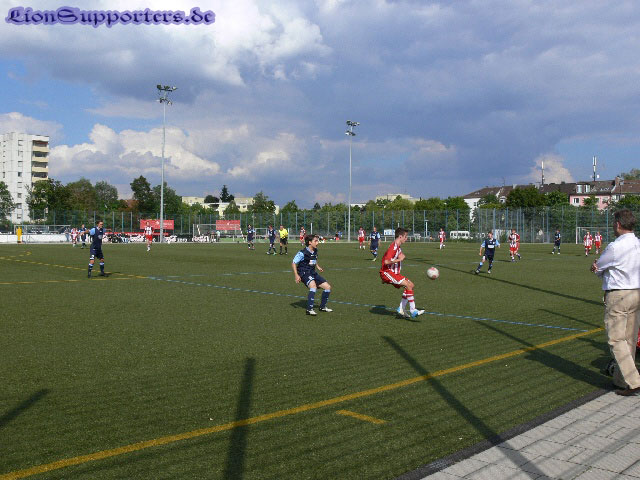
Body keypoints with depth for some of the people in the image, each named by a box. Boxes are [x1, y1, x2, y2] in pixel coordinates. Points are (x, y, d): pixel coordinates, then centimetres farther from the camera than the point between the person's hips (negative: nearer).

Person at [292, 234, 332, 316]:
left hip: (313, 273, 8)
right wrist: (296, 275, -22)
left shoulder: (315, 251, 7)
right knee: (313, 285, -37)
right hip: (304, 273, -8)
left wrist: (318, 267, 15)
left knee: (328, 287, 7)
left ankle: (323, 307, 25)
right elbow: (294, 263, -14)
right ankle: (309, 309, -33)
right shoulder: (302, 253, -17)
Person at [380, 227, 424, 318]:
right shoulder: (393, 247, -18)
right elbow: (386, 261, -27)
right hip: (387, 272, -10)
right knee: (408, 285, -20)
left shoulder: (398, 247, 14)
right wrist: (399, 259, -21)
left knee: (411, 285, 5)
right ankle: (413, 311, -17)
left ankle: (401, 309, 7)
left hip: (393, 273, 10)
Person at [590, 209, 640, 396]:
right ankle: (620, 378, 24)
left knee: (616, 340, -2)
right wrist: (601, 269, -2)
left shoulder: (615, 247, -18)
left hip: (617, 296, -8)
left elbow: (597, 268, -5)